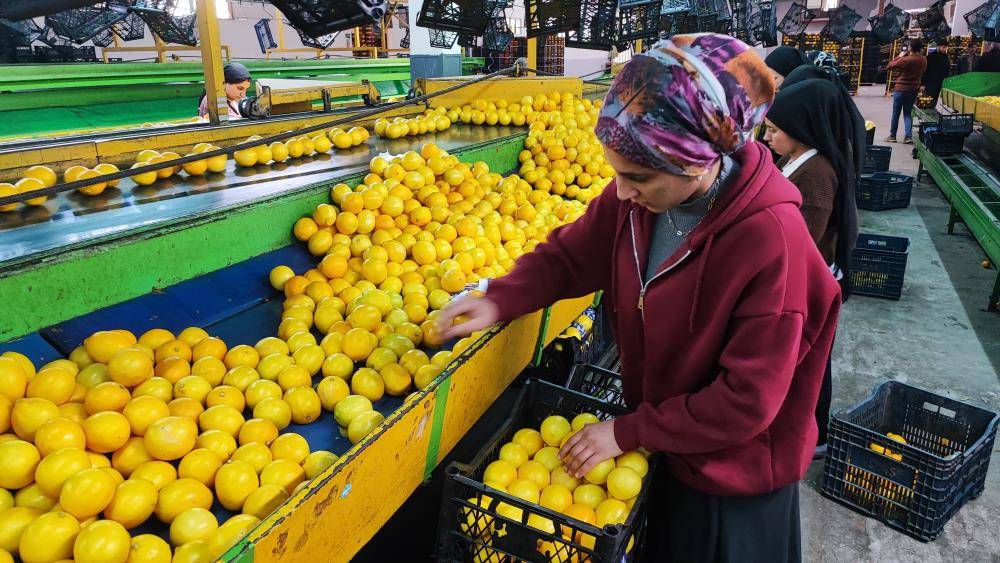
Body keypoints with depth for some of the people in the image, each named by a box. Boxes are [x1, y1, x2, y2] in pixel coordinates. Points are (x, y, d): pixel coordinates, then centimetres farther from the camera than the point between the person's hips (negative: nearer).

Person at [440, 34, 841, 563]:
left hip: (734, 482, -5)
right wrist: (499, 300, -20)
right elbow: (570, 254, -2)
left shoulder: (771, 240, -33)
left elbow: (748, 399, -27)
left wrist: (626, 432, -22)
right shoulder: (636, 198, -16)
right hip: (656, 444, 5)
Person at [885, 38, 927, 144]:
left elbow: (889, 67, -11)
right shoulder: (923, 59, -2)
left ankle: (892, 136, 15)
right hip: (914, 90, 5)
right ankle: (908, 136, 1)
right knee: (908, 113, 12)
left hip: (901, 89, -5)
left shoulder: (905, 60, -20)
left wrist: (900, 56, 0)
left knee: (895, 113, 8)